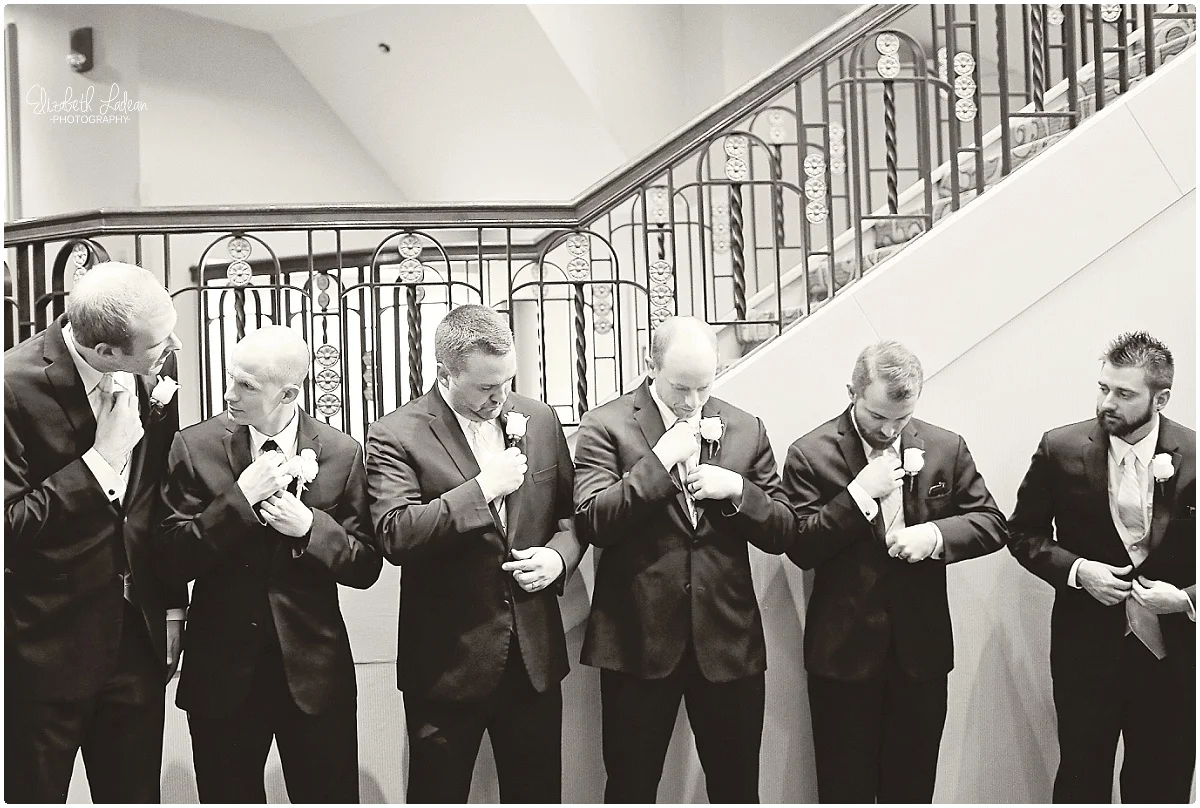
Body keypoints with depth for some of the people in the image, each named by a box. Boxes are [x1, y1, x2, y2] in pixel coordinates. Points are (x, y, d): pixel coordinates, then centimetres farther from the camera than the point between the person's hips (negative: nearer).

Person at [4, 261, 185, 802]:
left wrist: (173, 605, 11)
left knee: (135, 793, 17)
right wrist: (102, 457, -24)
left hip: (138, 634, 5)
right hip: (46, 648, -5)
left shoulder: (152, 366, -4)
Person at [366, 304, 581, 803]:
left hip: (534, 654, 4)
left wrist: (559, 554, -7)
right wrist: (482, 489, -24)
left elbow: (570, 512, 13)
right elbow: (395, 536, -21)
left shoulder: (539, 420, 5)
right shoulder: (396, 435, -10)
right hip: (448, 663, -4)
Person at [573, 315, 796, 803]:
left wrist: (737, 489, -11)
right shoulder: (606, 426, -3)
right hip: (638, 640, -2)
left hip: (729, 640, 3)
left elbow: (781, 534, 7)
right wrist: (659, 461, -18)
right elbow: (592, 523, -13)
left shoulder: (747, 430, 7)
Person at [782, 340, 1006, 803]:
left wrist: (936, 533, -14)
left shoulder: (946, 449, 2)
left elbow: (993, 524, 4)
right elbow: (800, 549, -11)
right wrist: (860, 493, -20)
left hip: (921, 647, 3)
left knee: (912, 785, 15)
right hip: (844, 649, -2)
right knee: (844, 786, 9)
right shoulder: (811, 454, -7)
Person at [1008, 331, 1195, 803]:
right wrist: (1076, 570, -13)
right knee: (1081, 780, 11)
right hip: (1086, 645, 0)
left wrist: (1186, 597, -17)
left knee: (1163, 785, 14)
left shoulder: (1192, 458, -7)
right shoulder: (1060, 450, -6)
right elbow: (1023, 533, 2)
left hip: (1171, 652, 0)